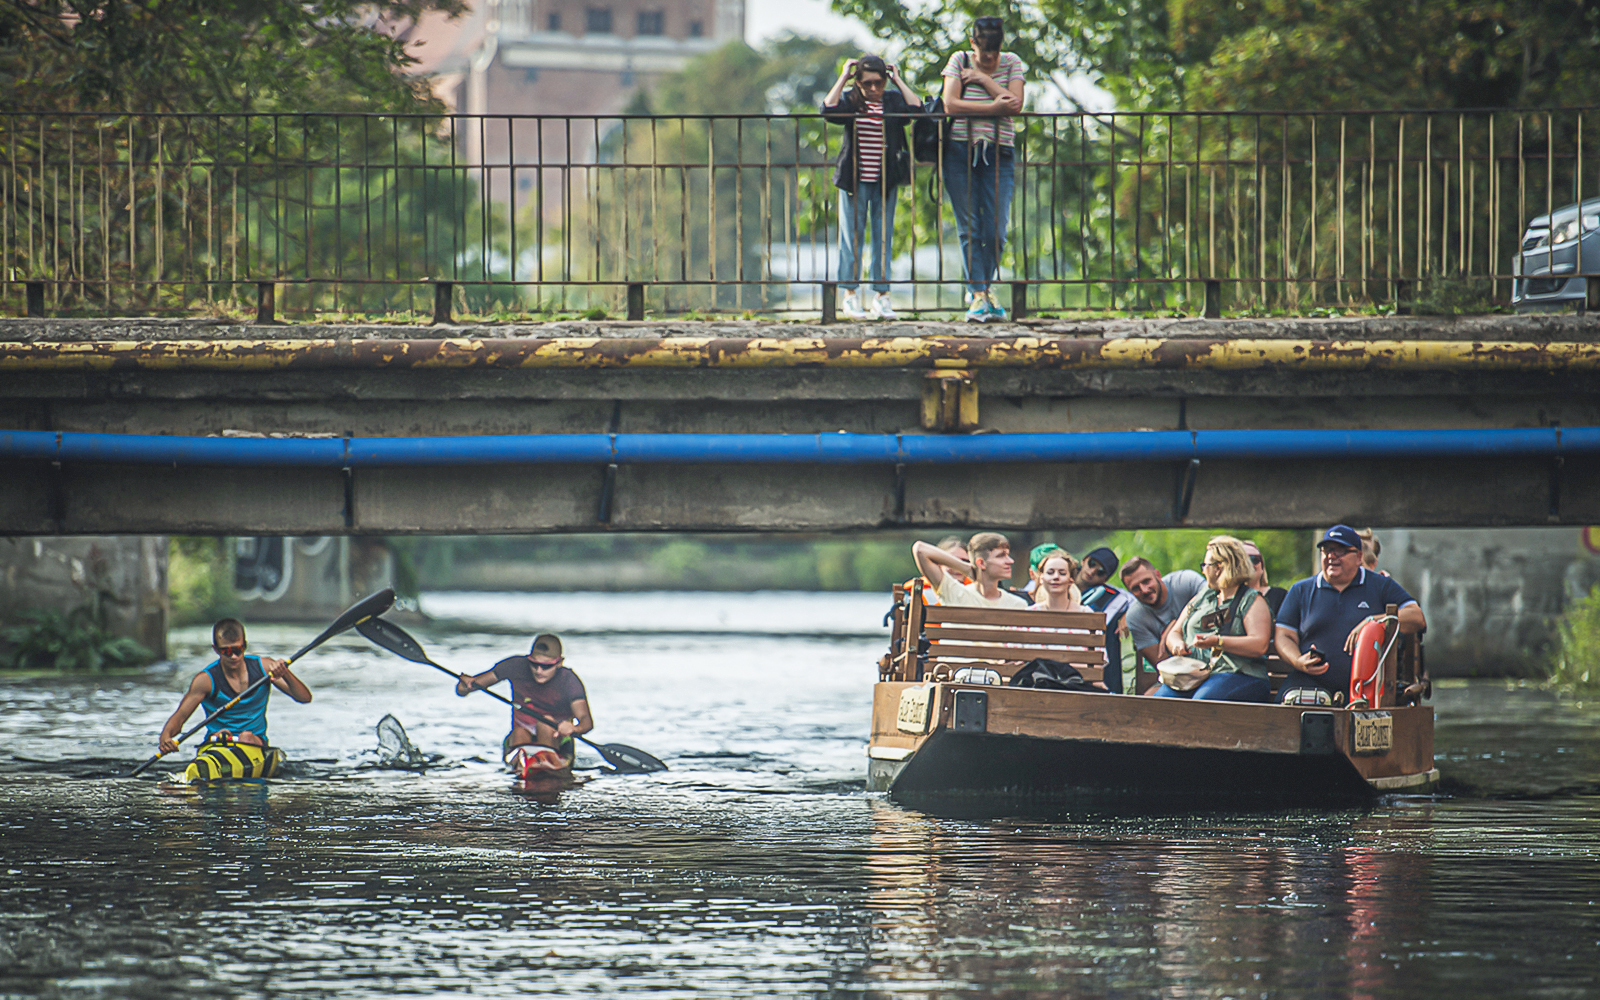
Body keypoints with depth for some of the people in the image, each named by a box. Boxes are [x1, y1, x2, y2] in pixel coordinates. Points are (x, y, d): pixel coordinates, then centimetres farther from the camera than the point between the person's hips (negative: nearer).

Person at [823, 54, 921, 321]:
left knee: (884, 237, 5)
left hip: (885, 181, 1)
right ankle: (850, 294, 7)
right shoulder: (850, 101, 0)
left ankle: (882, 294, 10)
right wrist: (843, 78, -12)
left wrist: (898, 80, -6)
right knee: (852, 237, 2)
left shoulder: (893, 100, 4)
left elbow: (916, 108, -14)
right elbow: (829, 110, -19)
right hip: (854, 180, -1)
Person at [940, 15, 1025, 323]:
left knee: (996, 231, -5)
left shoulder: (1011, 64, 8)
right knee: (969, 229, -5)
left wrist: (982, 78, -8)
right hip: (960, 151, -1)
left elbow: (1015, 104, -7)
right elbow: (950, 104, -8)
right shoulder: (959, 61, 5)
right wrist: (994, 107, -12)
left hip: (998, 153, 1)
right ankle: (978, 295, -7)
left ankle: (982, 289, 14)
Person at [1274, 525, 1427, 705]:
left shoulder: (1381, 586, 14)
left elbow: (1417, 618, 4)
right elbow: (1284, 636, 14)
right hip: (1310, 683, 1)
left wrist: (1372, 622, -10)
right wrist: (1298, 662, -9)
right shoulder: (1301, 591, 20)